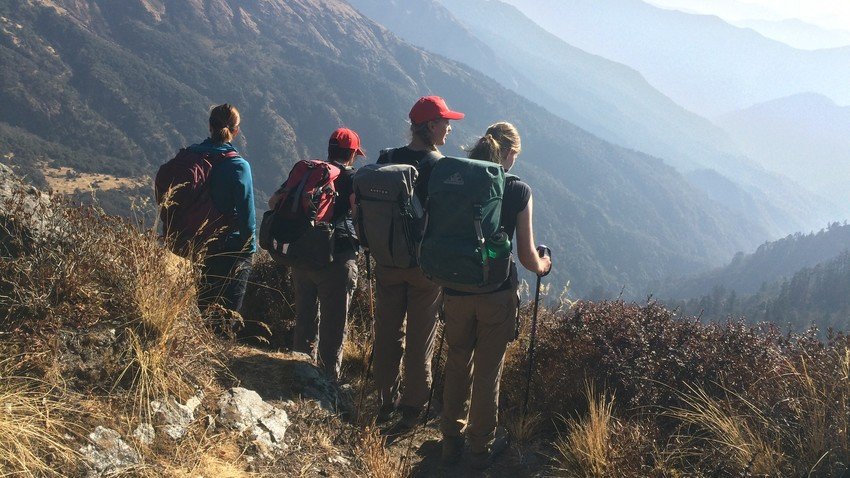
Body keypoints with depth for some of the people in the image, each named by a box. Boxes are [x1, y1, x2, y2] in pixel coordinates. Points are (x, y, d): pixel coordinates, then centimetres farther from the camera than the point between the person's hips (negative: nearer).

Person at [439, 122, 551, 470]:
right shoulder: (519, 191, -8)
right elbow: (526, 256, -7)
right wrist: (542, 266, 15)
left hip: (456, 290, 3)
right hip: (497, 294, -2)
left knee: (457, 364, 19)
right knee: (488, 372, 11)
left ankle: (452, 441, 30)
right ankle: (482, 447, 25)